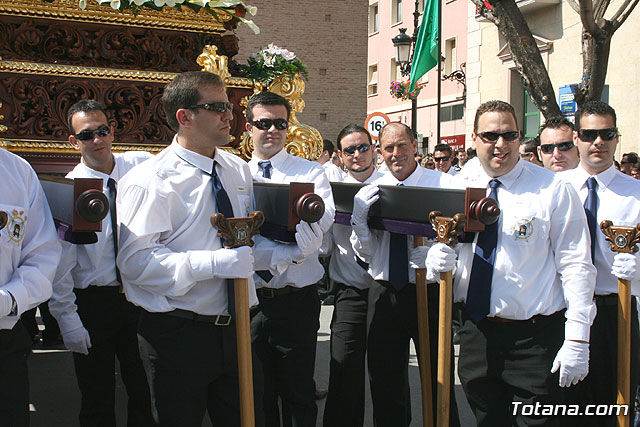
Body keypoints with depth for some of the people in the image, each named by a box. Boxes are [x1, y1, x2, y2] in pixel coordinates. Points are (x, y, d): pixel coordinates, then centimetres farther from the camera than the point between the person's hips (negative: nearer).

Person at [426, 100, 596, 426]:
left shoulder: (553, 190, -6)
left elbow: (576, 266, -8)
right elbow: (442, 246, 12)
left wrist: (577, 341, -13)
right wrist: (437, 258, -13)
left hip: (534, 338, -3)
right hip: (475, 331, 4)